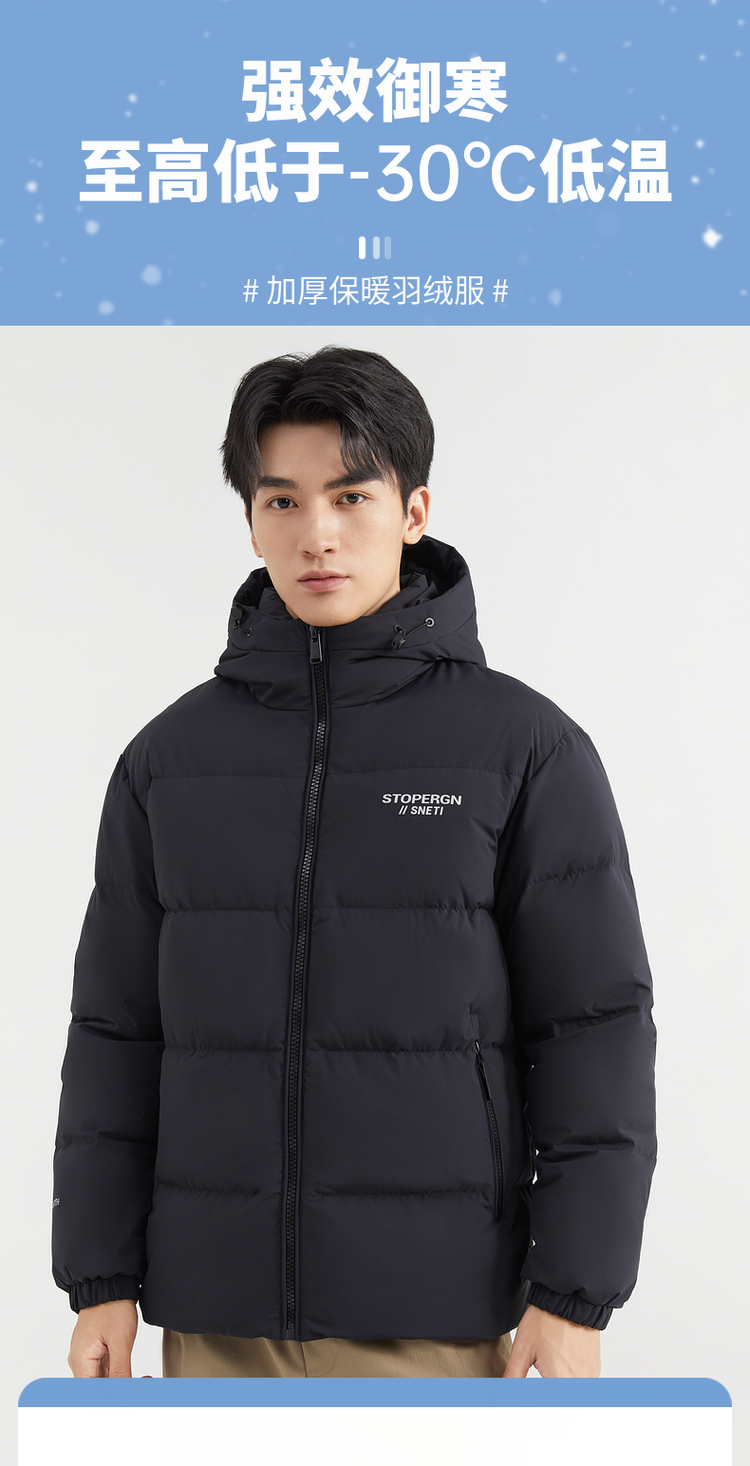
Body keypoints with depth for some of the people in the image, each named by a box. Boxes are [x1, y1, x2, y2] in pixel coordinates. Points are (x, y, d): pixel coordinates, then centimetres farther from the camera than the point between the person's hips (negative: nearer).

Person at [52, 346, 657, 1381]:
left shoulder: (530, 748, -3)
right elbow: (117, 1028, 7)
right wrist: (99, 1281, 3)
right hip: (219, 1316, 3)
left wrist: (576, 1298, -9)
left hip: (433, 1311, -2)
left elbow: (595, 1027, -4)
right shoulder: (172, 757, 5)